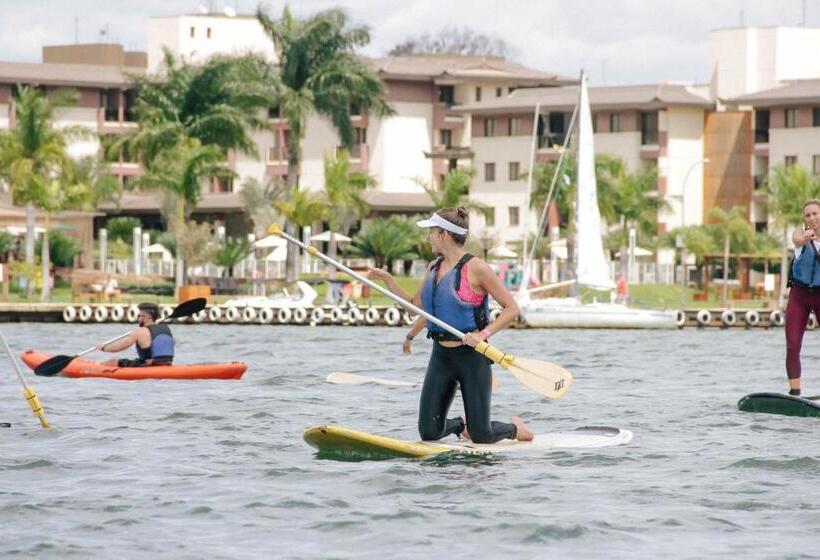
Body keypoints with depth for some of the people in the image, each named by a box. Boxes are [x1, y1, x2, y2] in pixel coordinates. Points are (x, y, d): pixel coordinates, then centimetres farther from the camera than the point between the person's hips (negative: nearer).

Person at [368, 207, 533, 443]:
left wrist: (484, 333, -23)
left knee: (481, 436, -5)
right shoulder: (434, 268, 8)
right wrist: (386, 278, 12)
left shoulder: (475, 268, -12)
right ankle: (460, 425, 30)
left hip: (471, 356, -6)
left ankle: (514, 427, 28)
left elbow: (511, 308, -11)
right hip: (441, 356, 6)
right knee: (429, 433, -3)